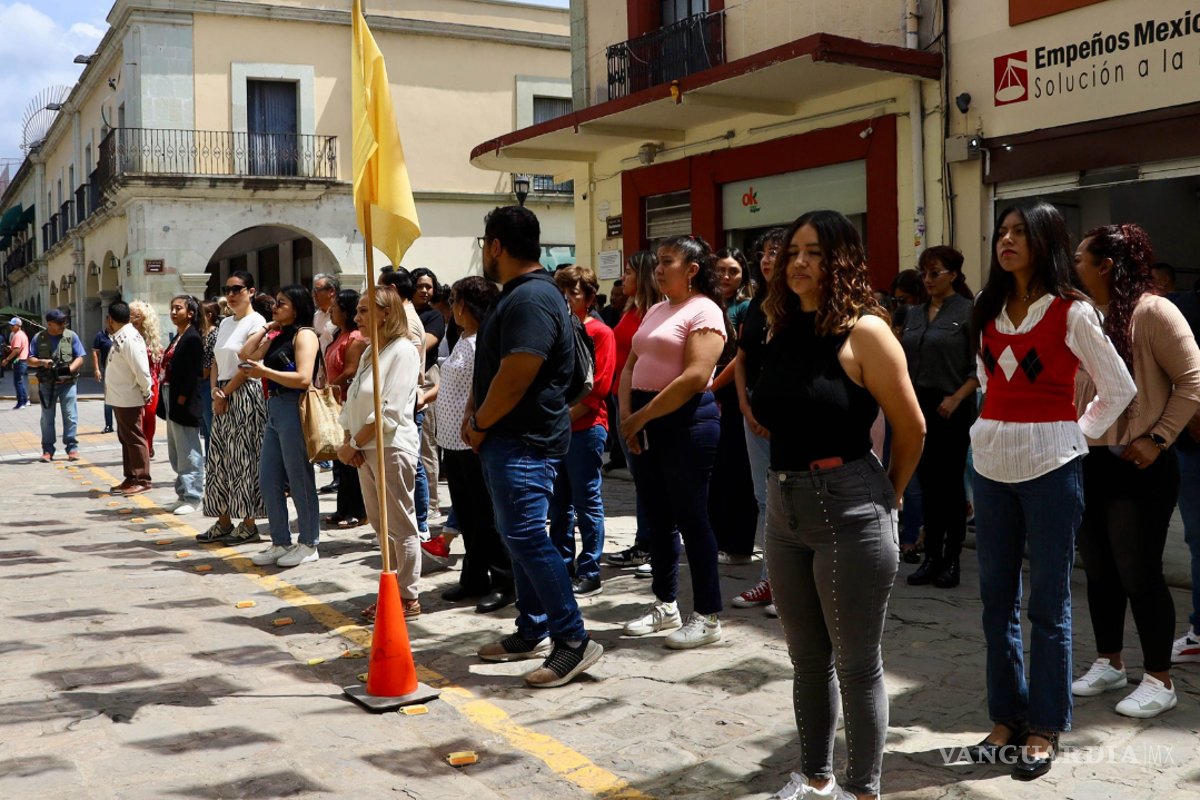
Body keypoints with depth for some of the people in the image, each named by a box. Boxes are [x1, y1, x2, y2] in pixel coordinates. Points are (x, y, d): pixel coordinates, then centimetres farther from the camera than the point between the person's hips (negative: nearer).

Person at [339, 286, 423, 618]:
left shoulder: (403, 351, -12)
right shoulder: (369, 351, 15)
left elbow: (389, 412, -18)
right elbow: (353, 401, 14)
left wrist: (354, 444, -14)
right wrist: (349, 441, -1)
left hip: (392, 447, -9)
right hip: (365, 449, 9)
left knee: (400, 527, -1)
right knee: (381, 526, 13)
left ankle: (408, 599, 7)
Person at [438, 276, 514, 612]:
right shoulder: (463, 341, 15)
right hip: (453, 441, 10)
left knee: (485, 516, -2)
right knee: (465, 514, 15)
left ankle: (503, 583, 8)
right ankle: (474, 578, 26)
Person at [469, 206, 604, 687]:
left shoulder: (532, 300, -18)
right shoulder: (515, 296, 17)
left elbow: (514, 379, -24)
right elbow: (488, 367, 20)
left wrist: (480, 425, -11)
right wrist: (473, 417, 7)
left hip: (525, 442, -11)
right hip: (505, 438, 11)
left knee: (525, 535, -13)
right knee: (520, 535, 14)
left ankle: (574, 640, -8)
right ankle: (532, 633, 24)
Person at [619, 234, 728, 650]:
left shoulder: (704, 311, -9)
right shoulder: (655, 311, 17)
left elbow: (695, 378, -20)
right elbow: (631, 366, 14)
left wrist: (643, 415, -15)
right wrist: (627, 416, -1)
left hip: (687, 420, -8)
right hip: (646, 423, 8)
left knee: (691, 519, -3)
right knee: (658, 518, 14)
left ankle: (707, 616, 6)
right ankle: (664, 605, 26)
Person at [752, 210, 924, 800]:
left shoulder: (863, 331, -11)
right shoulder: (780, 333, 8)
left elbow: (911, 428, -6)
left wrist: (886, 496, 5)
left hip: (848, 510, -7)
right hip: (784, 506, 7)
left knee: (857, 664, 4)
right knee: (807, 658, 17)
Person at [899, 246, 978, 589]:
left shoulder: (969, 311, -5)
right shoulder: (915, 313, 13)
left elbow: (980, 367, -9)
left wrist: (956, 398, -18)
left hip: (952, 409, -5)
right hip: (919, 406, 5)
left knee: (951, 483, 1)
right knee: (928, 483, 9)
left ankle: (951, 559, 11)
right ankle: (931, 556, 17)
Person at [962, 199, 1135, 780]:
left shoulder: (1071, 312, -6)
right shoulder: (988, 311, 10)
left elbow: (1120, 388, 0)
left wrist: (1079, 433, 0)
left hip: (1049, 464, -5)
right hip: (991, 460, 5)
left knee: (1048, 605, 2)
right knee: (997, 598, 10)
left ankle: (1045, 728, 14)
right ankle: (1006, 716, 22)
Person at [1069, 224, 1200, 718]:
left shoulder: (1151, 311, -11)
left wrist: (1158, 438, -15)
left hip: (1136, 468, -7)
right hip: (1086, 463, 7)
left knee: (1140, 576, 0)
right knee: (1099, 572, 15)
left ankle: (1159, 681, 13)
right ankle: (1109, 664, 30)